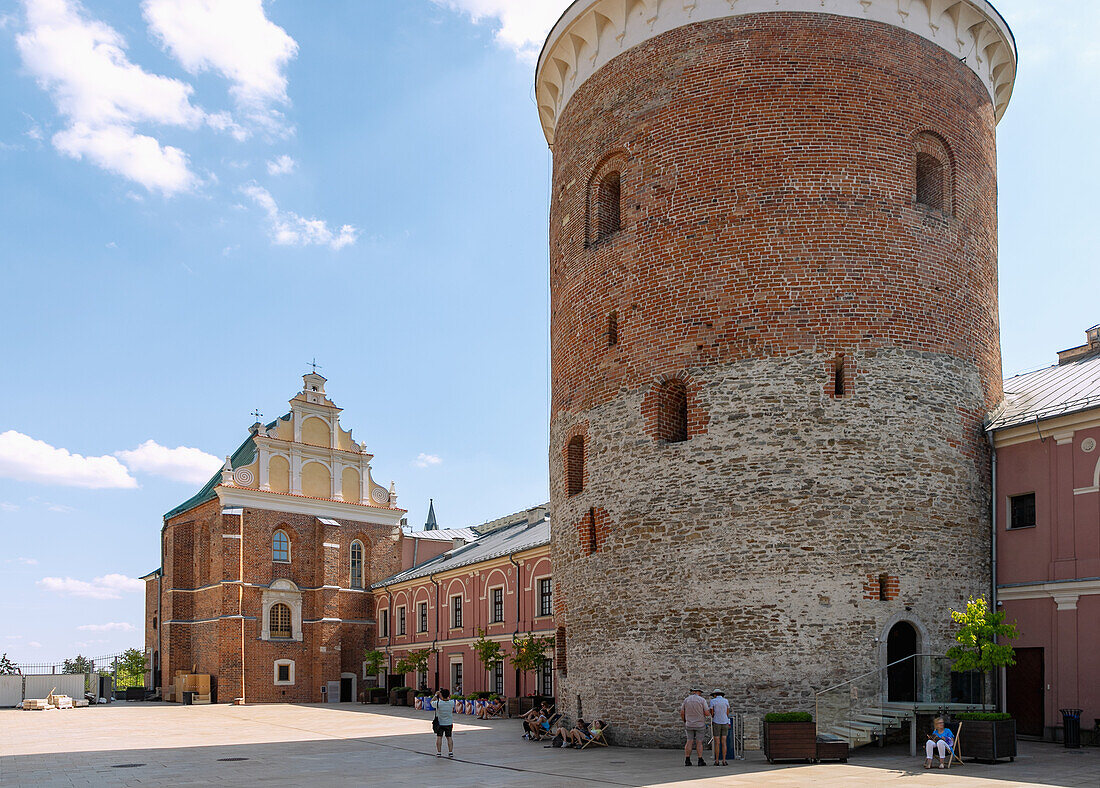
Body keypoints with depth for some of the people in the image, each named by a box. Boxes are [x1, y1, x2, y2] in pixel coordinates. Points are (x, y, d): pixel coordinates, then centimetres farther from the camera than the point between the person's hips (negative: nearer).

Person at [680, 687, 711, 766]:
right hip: (700, 724, -2)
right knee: (699, 742, 1)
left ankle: (687, 760, 1)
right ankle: (700, 761, 0)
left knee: (689, 742, 5)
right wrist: (708, 712, 13)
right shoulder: (702, 700, -6)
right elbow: (707, 713, -10)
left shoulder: (686, 699, 3)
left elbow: (682, 713, 3)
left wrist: (684, 721, 18)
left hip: (689, 724, 2)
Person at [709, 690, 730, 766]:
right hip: (725, 723, 2)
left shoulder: (713, 701, -4)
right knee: (723, 743, 3)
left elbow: (712, 713, -5)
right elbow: (727, 713, 5)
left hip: (716, 723, -2)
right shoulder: (726, 701, 4)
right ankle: (724, 761, -1)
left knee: (717, 743, 1)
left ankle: (717, 761, 0)